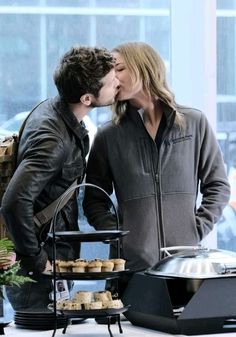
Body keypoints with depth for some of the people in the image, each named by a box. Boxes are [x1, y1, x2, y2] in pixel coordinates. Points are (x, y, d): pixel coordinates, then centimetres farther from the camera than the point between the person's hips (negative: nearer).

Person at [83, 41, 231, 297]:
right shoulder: (109, 136, 7)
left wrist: (196, 232, -1)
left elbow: (218, 186, 10)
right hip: (131, 265, 0)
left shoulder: (194, 123, 6)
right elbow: (94, 202, 11)